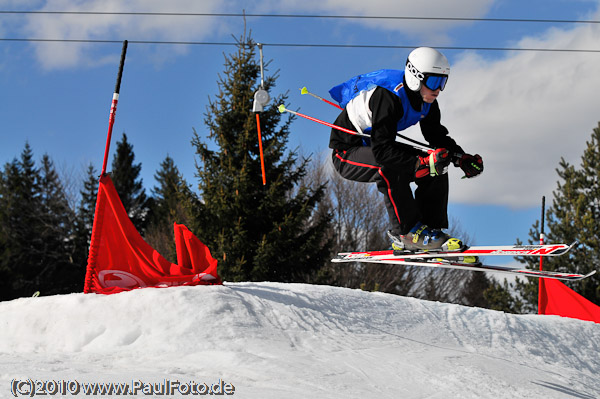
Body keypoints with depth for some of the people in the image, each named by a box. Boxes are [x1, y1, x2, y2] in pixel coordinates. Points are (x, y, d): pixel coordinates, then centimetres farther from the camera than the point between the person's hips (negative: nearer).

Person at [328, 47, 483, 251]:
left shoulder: (427, 100, -7)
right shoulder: (387, 96, -32)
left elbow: (437, 136, 5)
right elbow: (382, 151, -37)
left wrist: (462, 158, -12)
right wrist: (422, 164, -45)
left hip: (378, 147, 8)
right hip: (347, 152, -8)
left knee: (437, 166, -7)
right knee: (392, 168, -37)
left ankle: (431, 227, -3)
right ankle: (408, 233, -22)